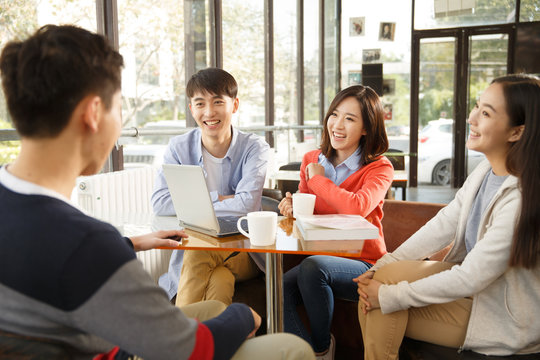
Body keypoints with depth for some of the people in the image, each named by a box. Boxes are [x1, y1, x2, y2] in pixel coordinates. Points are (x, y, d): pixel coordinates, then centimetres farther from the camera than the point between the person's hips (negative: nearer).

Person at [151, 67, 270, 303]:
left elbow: (247, 204, -19)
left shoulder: (255, 148, -3)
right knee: (218, 281, -32)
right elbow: (160, 204, -10)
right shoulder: (179, 148, 3)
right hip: (192, 249, 1)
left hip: (244, 251, -1)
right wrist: (217, 198, -14)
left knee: (198, 254, -31)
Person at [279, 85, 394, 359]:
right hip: (319, 257, 4)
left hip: (363, 266, -4)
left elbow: (358, 207, -25)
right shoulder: (311, 160, 10)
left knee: (312, 268, -32)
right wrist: (292, 206, -8)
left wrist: (318, 179, -11)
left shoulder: (379, 167, -4)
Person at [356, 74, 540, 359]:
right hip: (472, 289, 7)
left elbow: (469, 279, -27)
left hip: (503, 322, -7)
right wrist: (378, 268, -10)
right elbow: (443, 225, -2)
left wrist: (388, 295, -21)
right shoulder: (486, 171, -2)